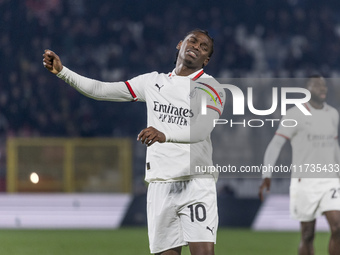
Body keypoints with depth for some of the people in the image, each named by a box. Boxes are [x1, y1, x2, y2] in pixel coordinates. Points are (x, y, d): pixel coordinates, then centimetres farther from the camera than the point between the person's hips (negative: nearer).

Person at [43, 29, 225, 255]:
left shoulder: (210, 88, -1)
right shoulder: (153, 82, 16)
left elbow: (201, 130, -19)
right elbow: (101, 90, 18)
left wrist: (164, 135, -36)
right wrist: (62, 71, 9)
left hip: (196, 184, -4)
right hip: (160, 184, 4)